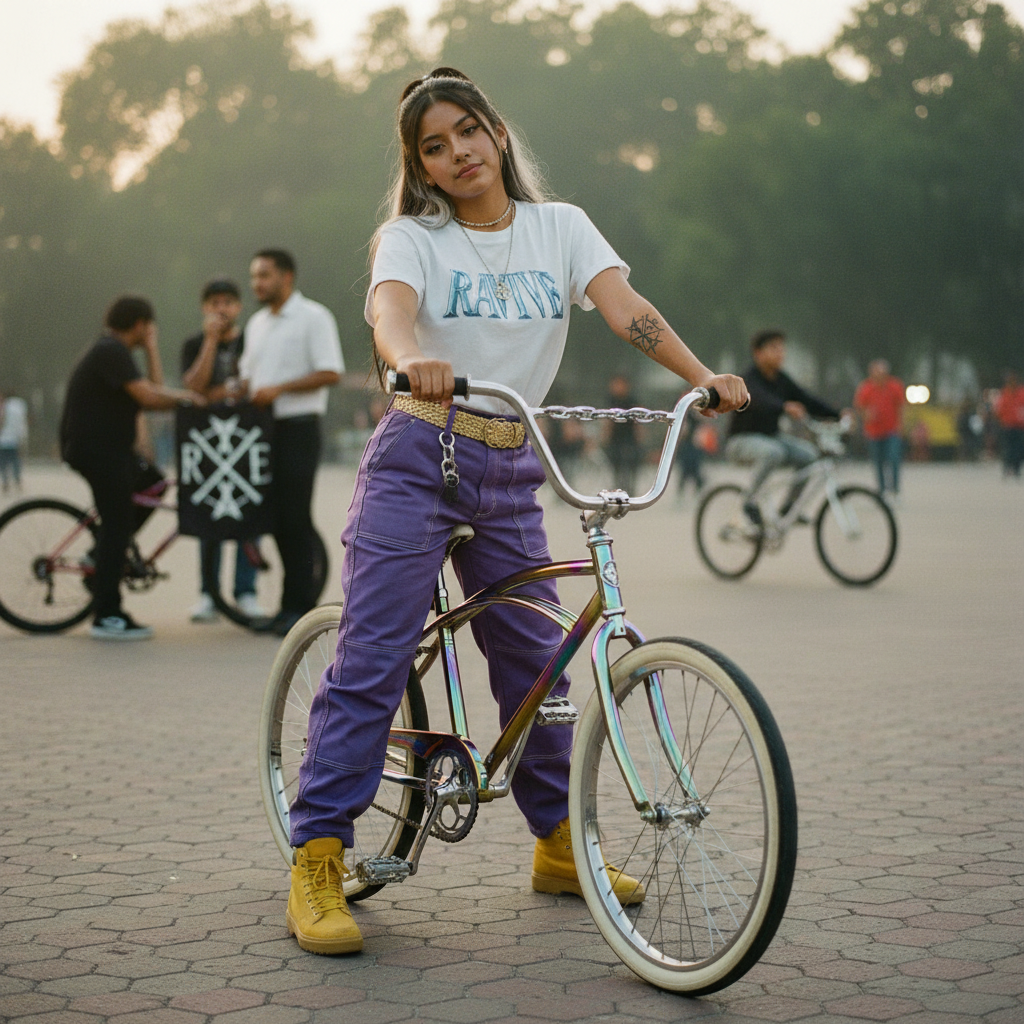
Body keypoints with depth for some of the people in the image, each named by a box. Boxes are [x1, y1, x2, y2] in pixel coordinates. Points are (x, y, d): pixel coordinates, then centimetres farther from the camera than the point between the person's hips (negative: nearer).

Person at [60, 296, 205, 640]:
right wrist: (184, 396, -8)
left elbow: (155, 389, 14)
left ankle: (102, 556, 19)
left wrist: (152, 349, 13)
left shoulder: (112, 351, 19)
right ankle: (107, 617, -7)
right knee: (117, 524, -9)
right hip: (94, 448, -11)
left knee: (153, 483, 19)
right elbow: (148, 396, -25)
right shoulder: (111, 352, -15)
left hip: (109, 447, 11)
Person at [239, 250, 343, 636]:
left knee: (294, 518, -8)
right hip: (263, 429, 7)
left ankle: (298, 607, -4)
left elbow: (330, 372, -14)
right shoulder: (257, 323, 18)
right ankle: (293, 603, 13)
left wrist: (279, 389, -19)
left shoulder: (313, 317, -6)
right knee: (276, 518, 7)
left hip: (297, 428, -7)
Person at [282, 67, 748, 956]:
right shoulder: (412, 238, -2)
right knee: (372, 657, -9)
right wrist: (413, 361, -47)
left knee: (536, 658, 8)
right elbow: (389, 312, -24)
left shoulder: (558, 227, 6)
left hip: (510, 473, 3)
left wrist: (703, 376, -25)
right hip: (417, 458, -3)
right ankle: (317, 861, -6)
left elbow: (624, 306, -8)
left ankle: (558, 841, 24)